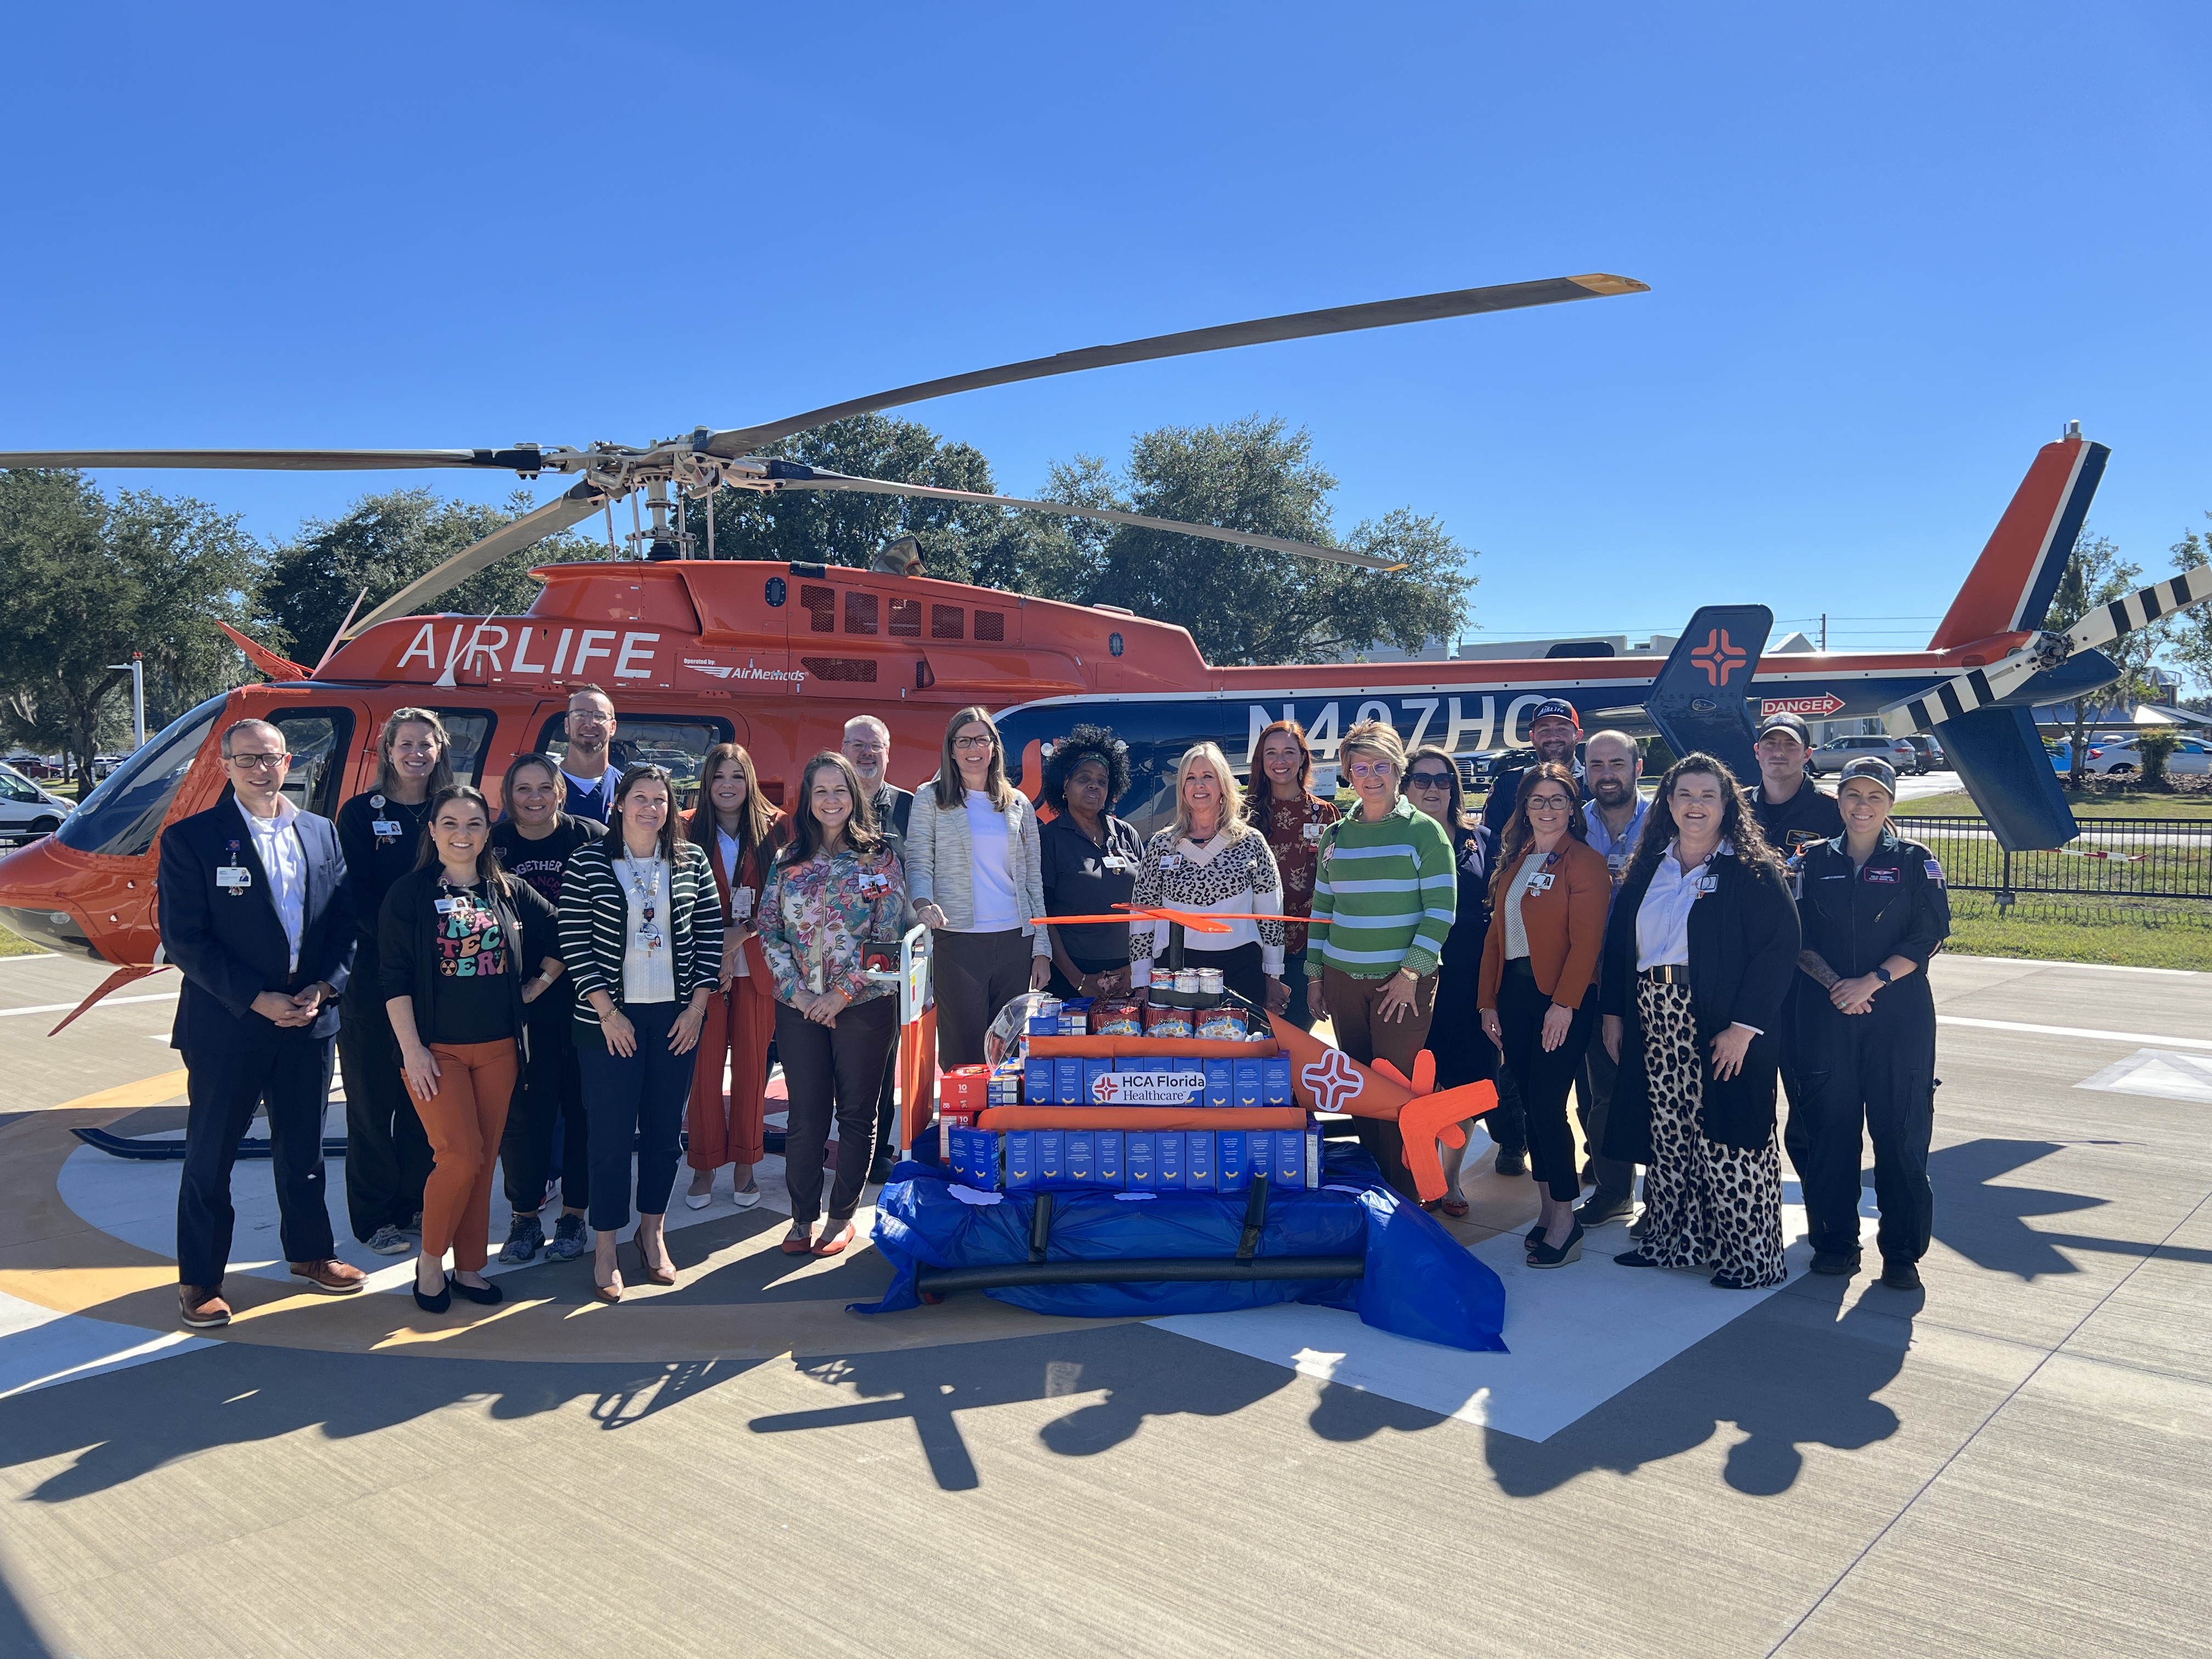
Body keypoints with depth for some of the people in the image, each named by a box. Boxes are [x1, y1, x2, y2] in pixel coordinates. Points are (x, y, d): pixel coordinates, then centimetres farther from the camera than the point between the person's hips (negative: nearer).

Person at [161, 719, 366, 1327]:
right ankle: (199, 1280, 21)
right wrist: (257, 1000, -16)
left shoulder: (321, 833, 7)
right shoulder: (189, 838, -6)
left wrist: (324, 987, -9)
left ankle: (309, 1253, 33)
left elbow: (343, 921, 7)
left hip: (310, 1020, 4)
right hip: (225, 1026, -3)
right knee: (210, 1157, 7)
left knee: (303, 1148, 16)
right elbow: (183, 938, -11)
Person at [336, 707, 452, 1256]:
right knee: (373, 1098, 4)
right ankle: (375, 1217, 14)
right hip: (375, 973, -3)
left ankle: (415, 1205, 22)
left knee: (424, 1097, 9)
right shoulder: (361, 812, -1)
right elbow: (355, 894, -7)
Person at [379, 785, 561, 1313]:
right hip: (436, 1047, -3)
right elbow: (393, 978, -6)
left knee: (484, 1160, 7)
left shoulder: (510, 892, 5)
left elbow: (561, 937, 15)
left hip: (498, 1047, 4)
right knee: (461, 1157, -10)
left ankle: (469, 1266, 20)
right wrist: (412, 1049, -11)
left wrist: (538, 984, 4)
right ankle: (430, 1261, 11)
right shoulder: (409, 893, -4)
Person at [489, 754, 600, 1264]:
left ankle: (574, 1214, 18)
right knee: (523, 1108, 3)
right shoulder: (494, 844, 3)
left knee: (582, 1104, 6)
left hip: (582, 997, -1)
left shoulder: (592, 840, -2)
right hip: (519, 1000, 1)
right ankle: (524, 1217, 17)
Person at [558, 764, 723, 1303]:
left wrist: (697, 1007, -2)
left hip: (676, 1016, 3)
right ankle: (605, 1249, 13)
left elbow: (710, 935, 5)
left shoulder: (692, 863, 4)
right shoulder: (588, 862, -4)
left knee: (665, 1128, 11)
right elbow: (574, 942, -6)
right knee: (612, 1133, 0)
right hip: (611, 1018, -3)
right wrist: (608, 1014, -10)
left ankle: (653, 1232, 28)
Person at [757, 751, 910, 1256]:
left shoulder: (880, 857, -1)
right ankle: (802, 1217, 19)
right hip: (799, 1006, 2)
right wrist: (795, 989, -8)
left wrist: (843, 992, -12)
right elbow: (769, 929, 4)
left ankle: (843, 1216, 20)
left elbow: (887, 932, -7)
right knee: (805, 1115, 6)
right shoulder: (789, 861, 7)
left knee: (856, 1113, 7)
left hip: (864, 1003, -2)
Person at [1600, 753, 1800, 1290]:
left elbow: (1780, 947, -12)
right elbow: (1618, 941, 15)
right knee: (1666, 1136, 11)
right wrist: (1613, 1013, 9)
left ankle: (1749, 1253, 11)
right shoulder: (1647, 870, 11)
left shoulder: (1751, 870, -5)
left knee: (1726, 1138, -1)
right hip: (1653, 1022, 5)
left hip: (1721, 1028, -5)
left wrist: (1744, 1026, -18)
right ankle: (1672, 1239, 24)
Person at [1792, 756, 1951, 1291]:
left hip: (1899, 1011, -2)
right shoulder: (1816, 862, 8)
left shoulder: (1915, 862, 3)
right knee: (1830, 1125, 4)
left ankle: (1902, 1251, 11)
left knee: (1900, 1127, 0)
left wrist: (1872, 981, -14)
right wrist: (1833, 983, -11)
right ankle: (1835, 1240, 17)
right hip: (1826, 1010, 2)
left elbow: (1929, 936, -5)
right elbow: (1799, 937, 5)